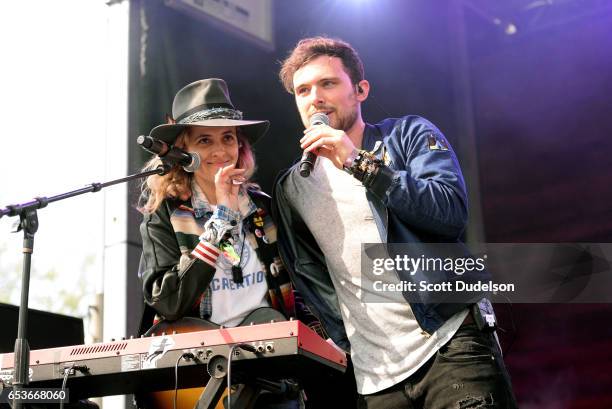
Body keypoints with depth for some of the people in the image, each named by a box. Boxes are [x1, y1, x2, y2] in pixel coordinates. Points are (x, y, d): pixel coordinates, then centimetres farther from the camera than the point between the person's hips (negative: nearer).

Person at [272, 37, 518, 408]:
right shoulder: (291, 190, 12)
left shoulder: (408, 134, 4)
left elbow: (453, 213, -12)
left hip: (451, 343, -3)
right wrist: (343, 337, -2)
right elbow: (308, 278, 13)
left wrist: (361, 164, -16)